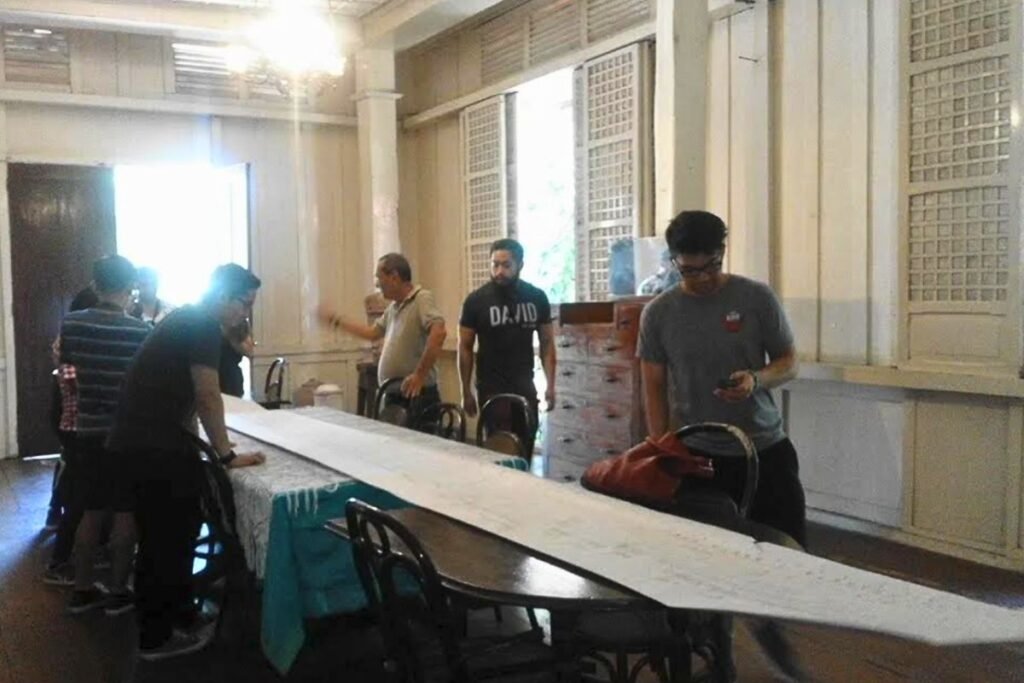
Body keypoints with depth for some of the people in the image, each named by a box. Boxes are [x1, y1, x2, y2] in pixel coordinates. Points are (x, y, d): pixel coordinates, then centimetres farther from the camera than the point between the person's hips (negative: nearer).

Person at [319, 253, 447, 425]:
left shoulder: (422, 298, -13)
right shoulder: (394, 307, 15)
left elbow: (439, 333, -28)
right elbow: (372, 333, 28)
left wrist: (419, 375, -28)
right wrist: (336, 320, 28)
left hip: (416, 395, -9)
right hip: (394, 394, 9)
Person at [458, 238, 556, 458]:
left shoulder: (536, 298, -2)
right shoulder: (476, 301, -8)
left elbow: (547, 342, 6)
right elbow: (465, 348, -2)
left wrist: (550, 384, 0)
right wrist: (466, 392, -4)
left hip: (525, 387, 3)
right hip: (491, 389, -3)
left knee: (526, 449, 7)